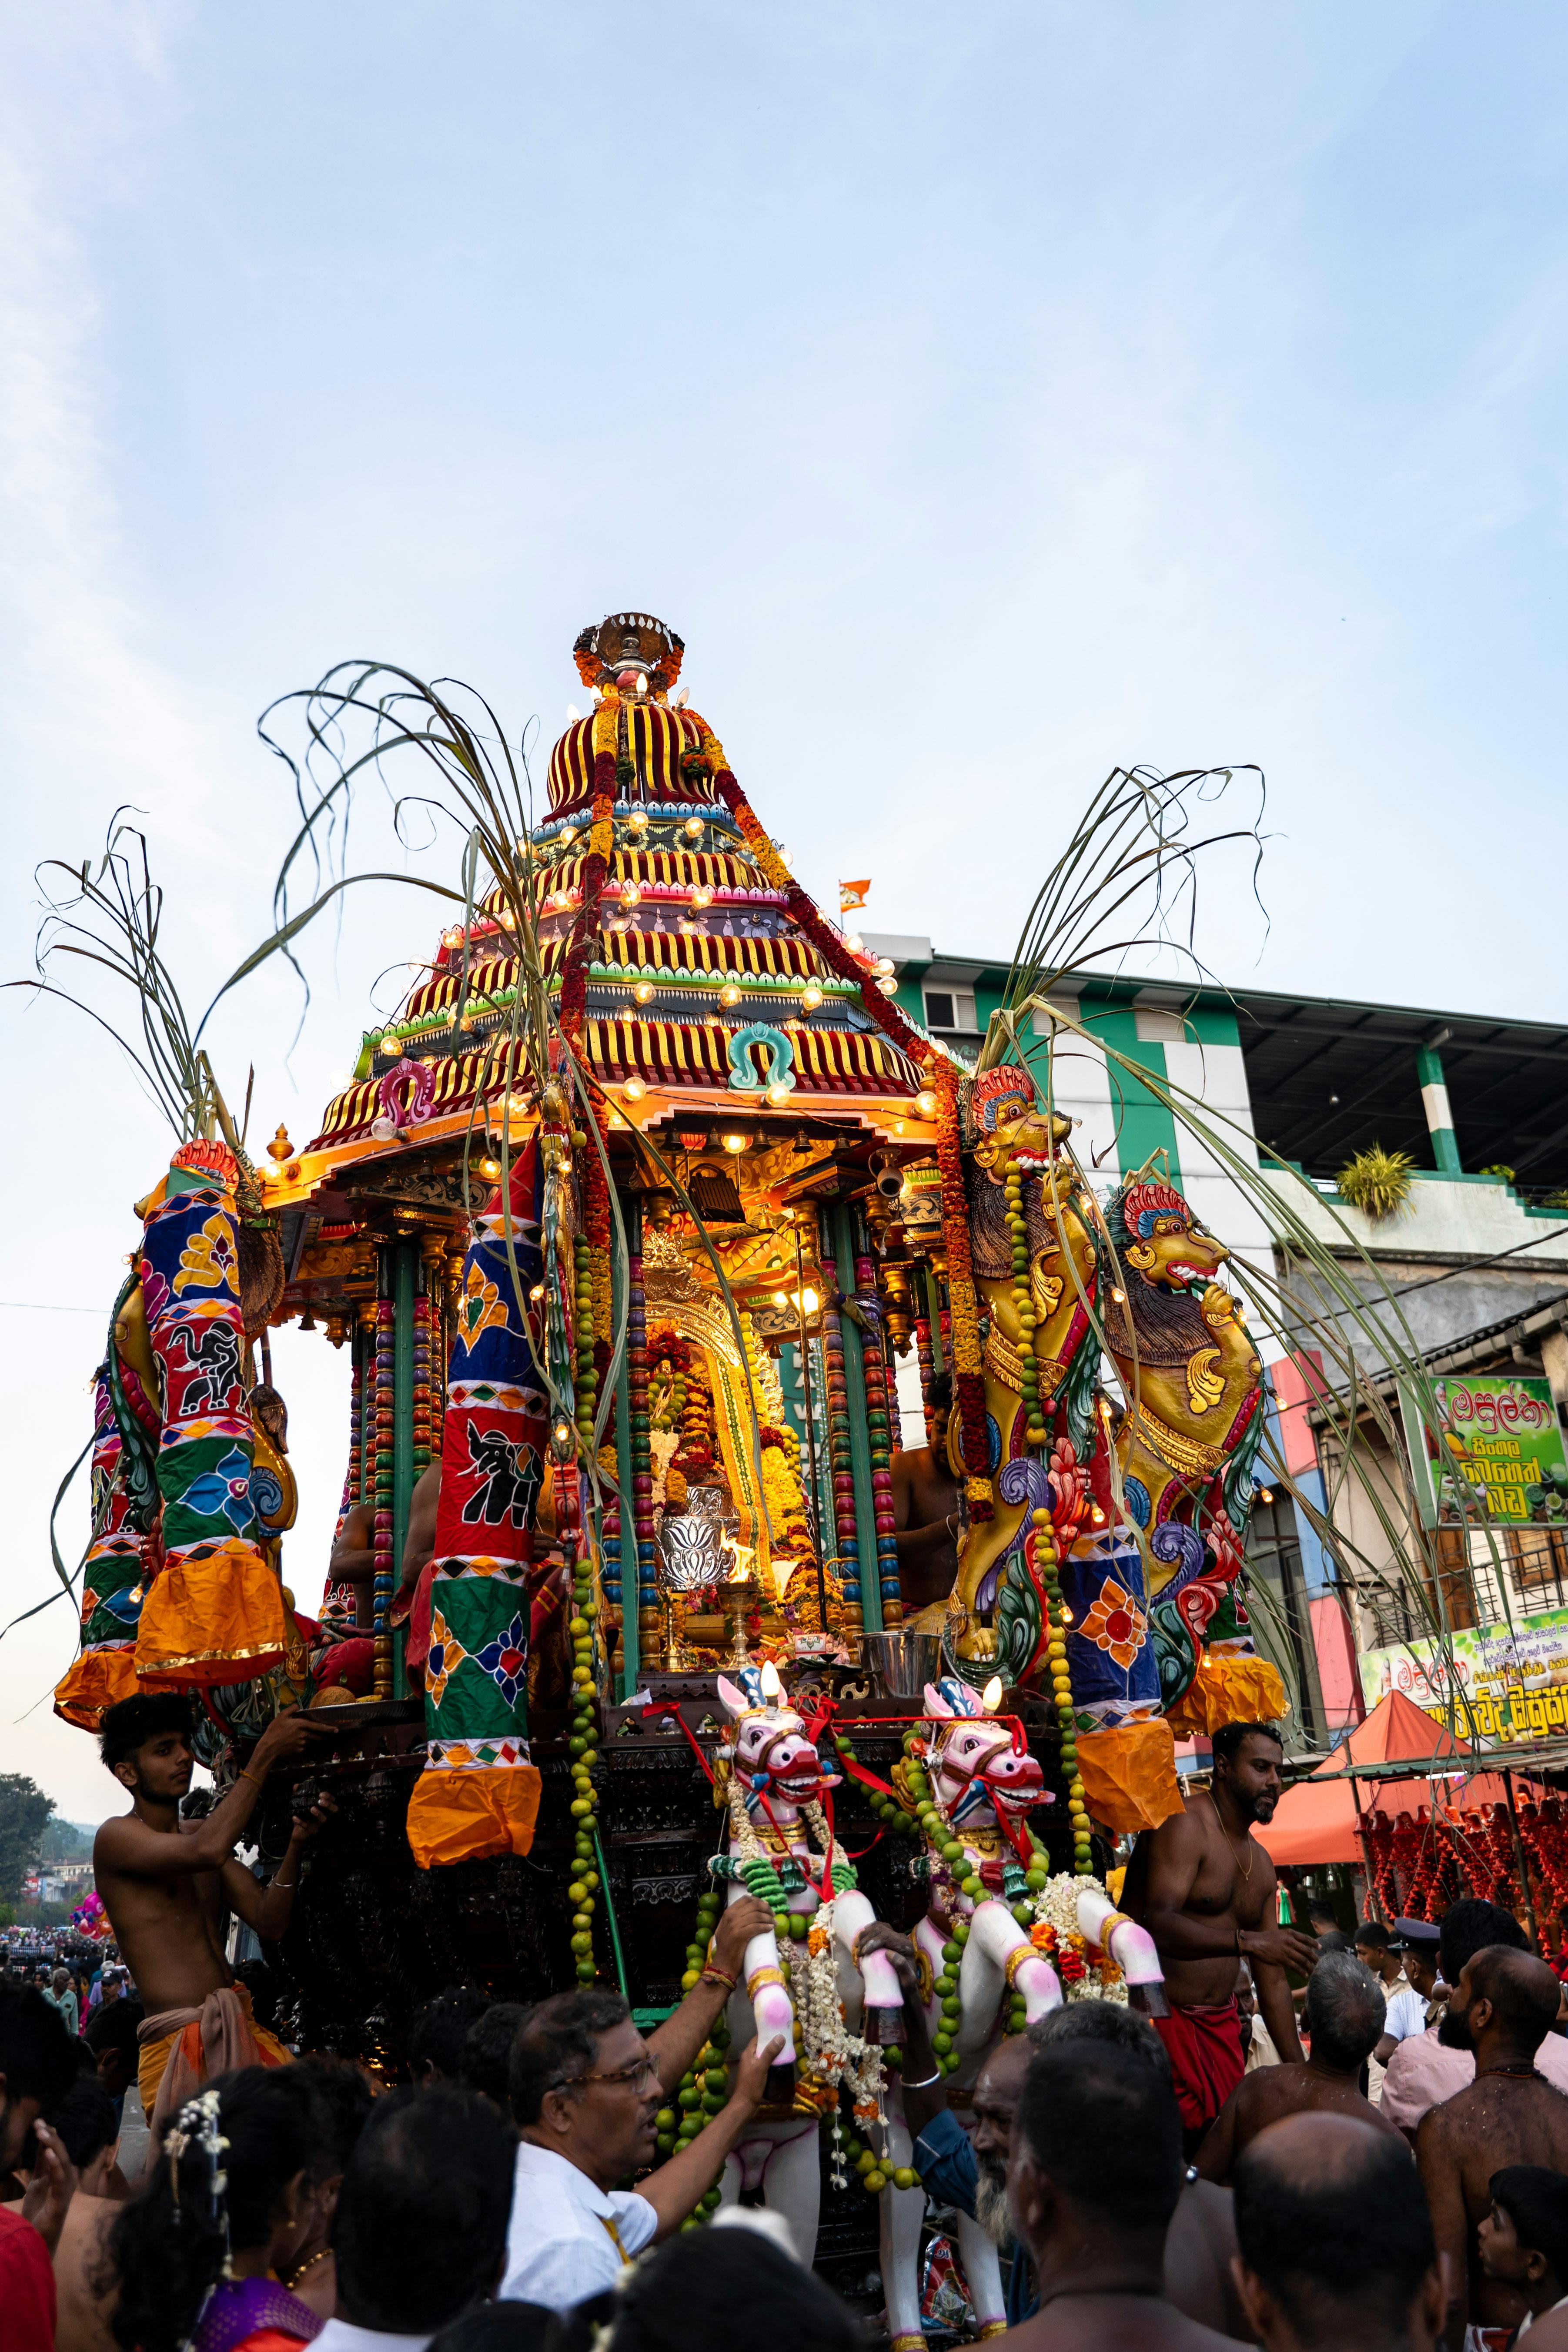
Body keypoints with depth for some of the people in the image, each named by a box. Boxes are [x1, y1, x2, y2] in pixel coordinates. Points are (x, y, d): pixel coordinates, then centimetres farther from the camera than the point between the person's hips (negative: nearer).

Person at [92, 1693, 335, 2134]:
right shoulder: (116, 1838, -4)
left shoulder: (201, 1831, 17)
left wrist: (297, 1842, -8)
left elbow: (268, 1920, 9)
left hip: (239, 2031, 6)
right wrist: (264, 1755, -20)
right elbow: (207, 1851, -25)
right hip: (178, 2043, -6)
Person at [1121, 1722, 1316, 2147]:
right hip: (1162, 2015, -8)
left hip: (1220, 2023, 8)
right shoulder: (1185, 1826, -12)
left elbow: (1271, 1978, 19)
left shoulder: (1261, 1864, 15)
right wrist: (1248, 1941, -37)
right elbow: (1159, 1925, -27)